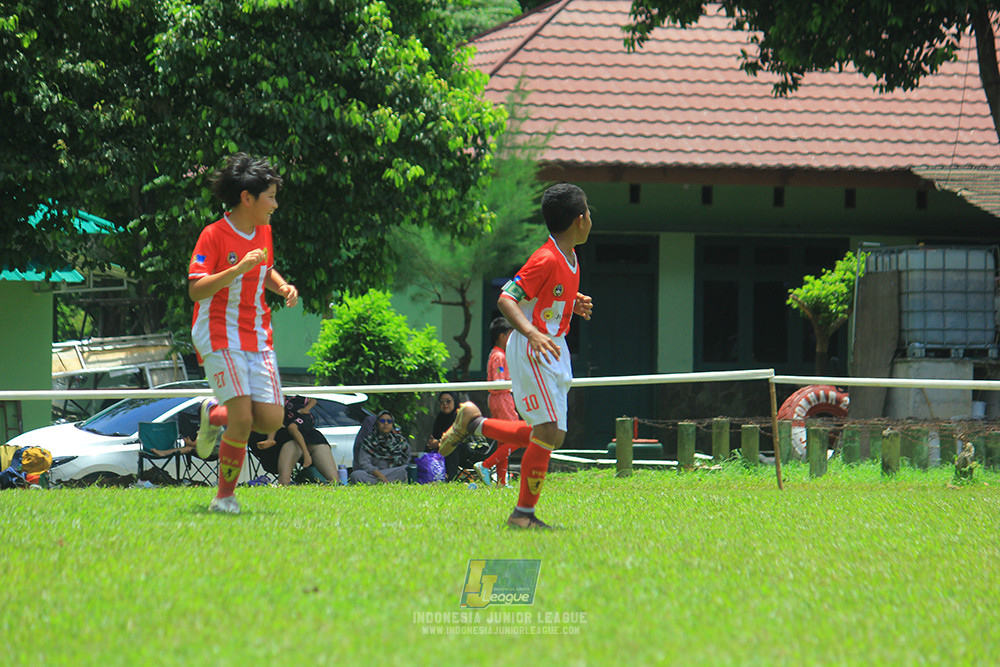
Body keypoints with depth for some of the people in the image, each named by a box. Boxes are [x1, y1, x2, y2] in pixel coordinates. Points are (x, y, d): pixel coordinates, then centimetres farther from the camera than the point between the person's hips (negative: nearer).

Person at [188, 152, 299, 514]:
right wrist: (238, 269, -28)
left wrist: (283, 286, 7)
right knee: (243, 420, -17)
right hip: (220, 337, -6)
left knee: (271, 419, -5)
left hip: (258, 337, 6)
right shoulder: (213, 235, -12)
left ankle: (215, 414, 23)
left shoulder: (264, 232, 10)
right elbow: (196, 290, -18)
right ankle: (225, 496, 0)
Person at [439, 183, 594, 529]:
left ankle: (473, 423, 28)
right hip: (532, 352, -9)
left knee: (544, 436, 11)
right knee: (549, 432, -16)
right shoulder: (546, 260, -18)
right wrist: (533, 333, -39)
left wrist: (576, 304, 10)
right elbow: (506, 299, -24)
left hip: (554, 350, 9)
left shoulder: (570, 257, 11)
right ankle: (524, 512, -9)